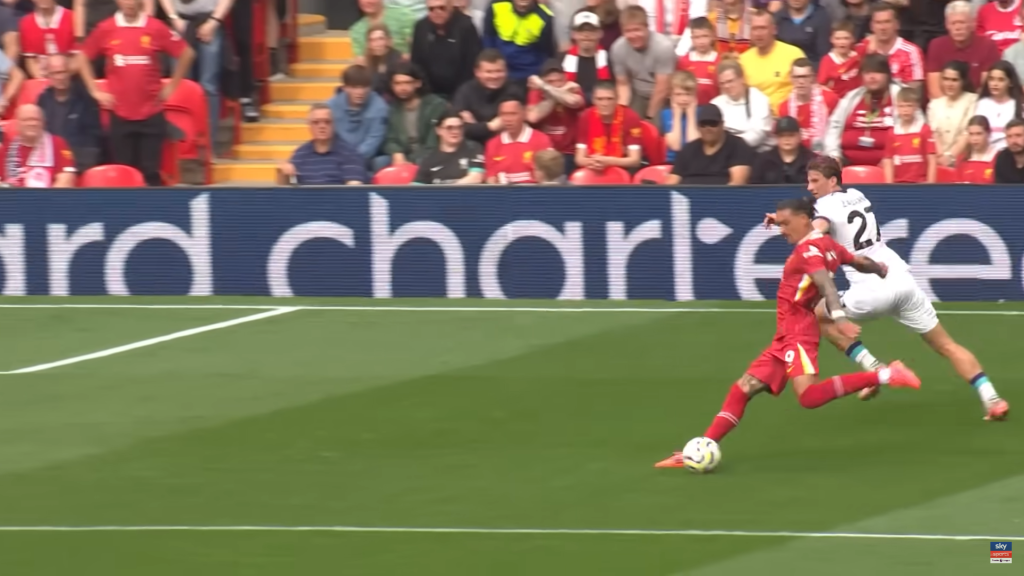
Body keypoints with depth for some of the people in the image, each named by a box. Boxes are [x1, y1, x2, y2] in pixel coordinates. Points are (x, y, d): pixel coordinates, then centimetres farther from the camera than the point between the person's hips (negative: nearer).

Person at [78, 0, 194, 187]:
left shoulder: (156, 28, -2)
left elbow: (186, 53, 8)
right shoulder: (105, 29, 0)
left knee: (151, 172, -2)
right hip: (120, 114, 1)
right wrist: (95, 91, 6)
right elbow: (83, 58, 13)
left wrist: (171, 86, 6)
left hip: (151, 114, -1)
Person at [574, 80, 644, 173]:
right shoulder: (586, 117, -4)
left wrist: (607, 161, -31)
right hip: (595, 172, 2)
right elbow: (579, 158, -4)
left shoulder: (630, 117, -11)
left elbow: (635, 160, -14)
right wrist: (591, 162, -28)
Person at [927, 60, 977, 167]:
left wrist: (950, 155, -15)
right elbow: (933, 134, 4)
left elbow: (968, 134, -7)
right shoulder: (935, 104, 15)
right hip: (940, 160, 4)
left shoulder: (972, 100, 1)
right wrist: (941, 155, -13)